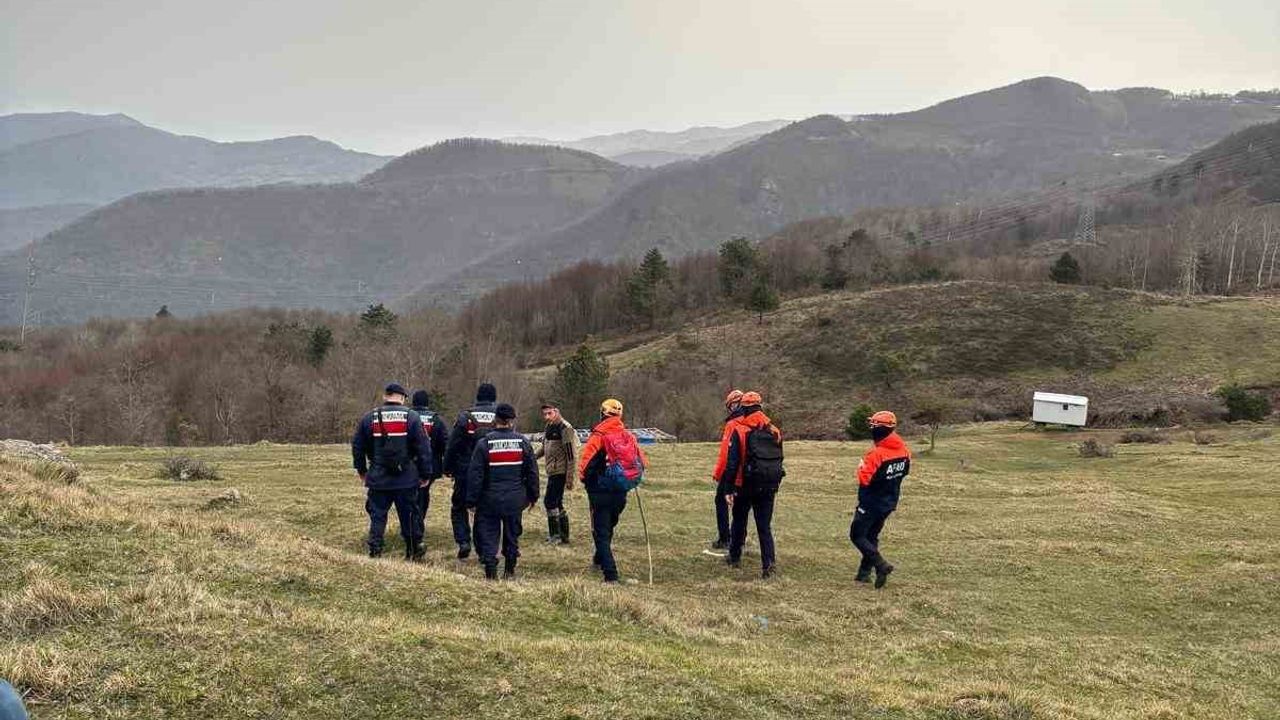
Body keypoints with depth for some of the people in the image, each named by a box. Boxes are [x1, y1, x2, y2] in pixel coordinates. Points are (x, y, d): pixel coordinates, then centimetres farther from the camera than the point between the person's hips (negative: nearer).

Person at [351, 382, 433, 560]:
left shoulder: (369, 418, 2)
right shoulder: (412, 417, -4)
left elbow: (357, 446, 10)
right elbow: (423, 448, -4)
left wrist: (361, 470, 23)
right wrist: (426, 474, 4)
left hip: (378, 479, 1)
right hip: (406, 479, -1)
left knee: (377, 515, 9)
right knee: (409, 516, 9)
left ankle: (375, 551, 6)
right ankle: (415, 552, 18)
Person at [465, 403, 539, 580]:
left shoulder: (484, 443, -9)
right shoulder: (522, 442, -1)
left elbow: (475, 474, -8)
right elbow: (532, 472, 4)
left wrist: (472, 501, 0)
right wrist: (532, 496, 15)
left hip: (490, 499, -2)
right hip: (515, 499, 3)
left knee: (488, 534, 6)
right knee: (512, 534, 16)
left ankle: (491, 571, 0)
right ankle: (510, 571, 22)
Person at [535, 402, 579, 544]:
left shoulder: (565, 428, -15)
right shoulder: (549, 427, 13)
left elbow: (571, 455, -17)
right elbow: (544, 448, 26)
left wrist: (570, 479, -18)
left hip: (560, 472, -9)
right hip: (552, 472, 9)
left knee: (550, 501, -10)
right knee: (557, 503, 13)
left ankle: (555, 535, -2)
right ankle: (563, 536, 20)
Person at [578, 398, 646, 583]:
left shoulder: (598, 436, -14)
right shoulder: (628, 435, 2)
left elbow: (585, 463, -21)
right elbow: (642, 461, 4)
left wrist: (586, 480, -2)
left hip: (600, 492, -5)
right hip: (621, 492, 6)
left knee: (601, 532, 1)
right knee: (609, 528, 25)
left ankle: (610, 574, -7)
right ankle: (599, 559, 44)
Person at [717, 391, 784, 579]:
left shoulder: (737, 429, -9)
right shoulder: (774, 430, 6)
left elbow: (731, 462, -12)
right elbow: (778, 459, 12)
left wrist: (728, 489, -10)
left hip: (746, 485, -3)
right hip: (769, 486, 3)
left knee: (739, 521, 17)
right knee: (765, 526, 6)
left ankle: (734, 556, 29)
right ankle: (769, 562, -9)